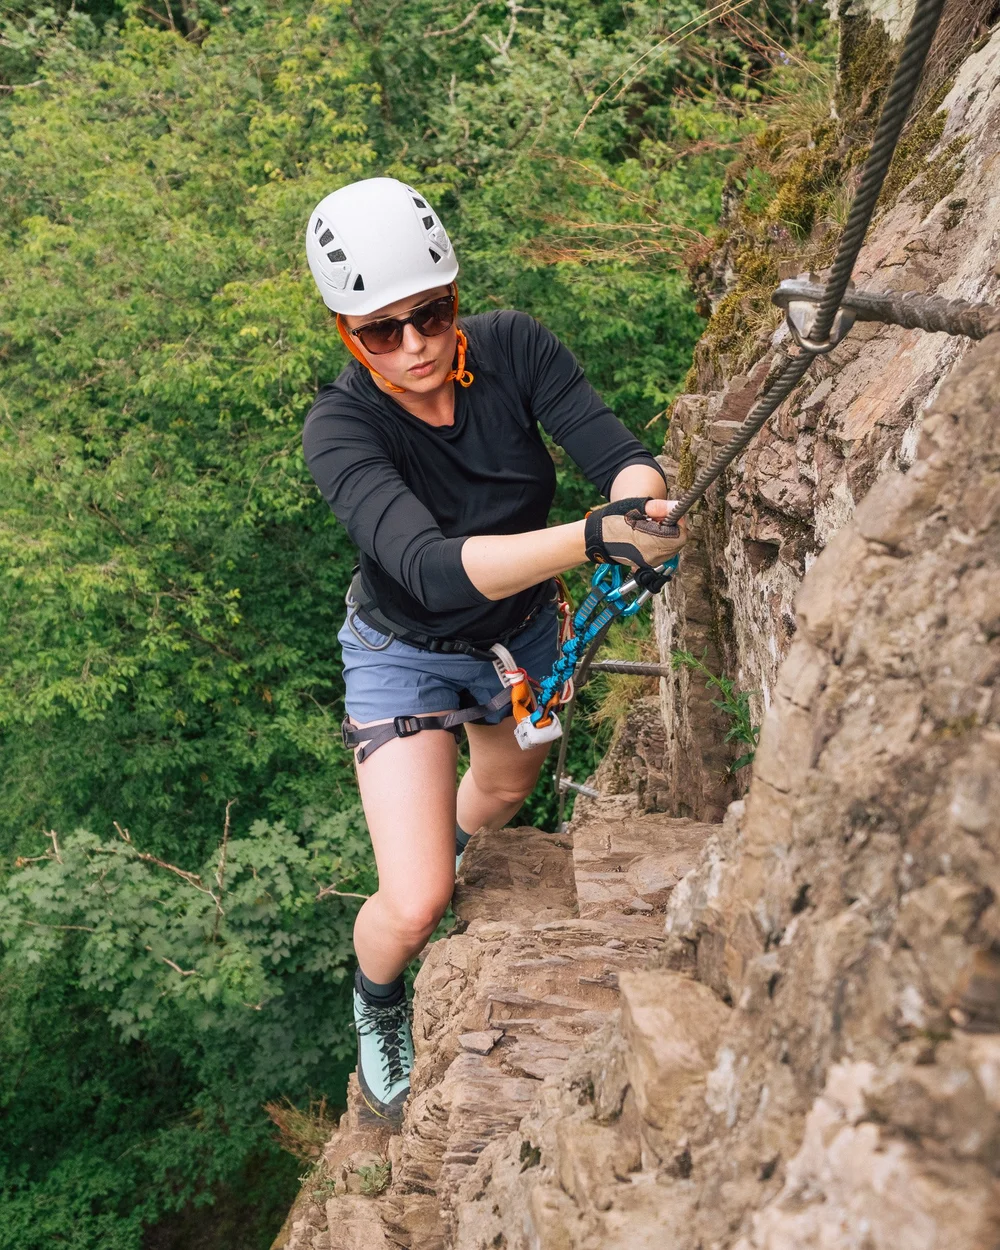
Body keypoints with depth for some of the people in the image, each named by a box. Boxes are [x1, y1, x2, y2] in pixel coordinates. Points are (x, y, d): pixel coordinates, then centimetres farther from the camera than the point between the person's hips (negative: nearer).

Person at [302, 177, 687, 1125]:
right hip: (406, 656, -4)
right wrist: (596, 537, -61)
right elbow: (431, 568, -47)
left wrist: (639, 500, -54)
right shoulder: (340, 428, -32)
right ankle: (377, 1008, 25)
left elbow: (619, 455, -28)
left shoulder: (513, 349, -22)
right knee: (413, 909, -12)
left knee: (508, 787, 32)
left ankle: (444, 864, 68)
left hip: (523, 635, 5)